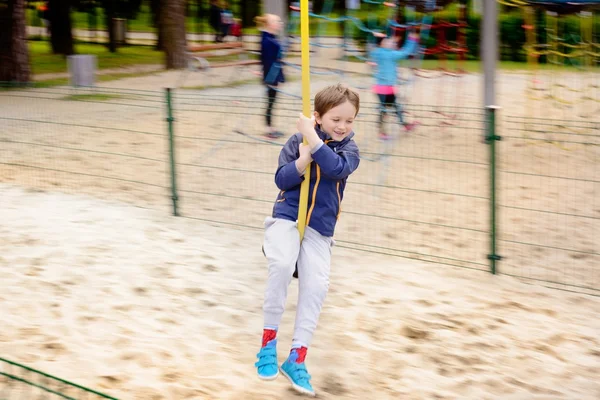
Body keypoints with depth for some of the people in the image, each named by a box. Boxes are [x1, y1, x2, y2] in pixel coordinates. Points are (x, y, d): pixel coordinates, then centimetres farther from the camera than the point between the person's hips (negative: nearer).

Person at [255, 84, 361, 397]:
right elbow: (281, 179, -7)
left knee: (316, 286, -11)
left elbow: (337, 169, -19)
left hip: (320, 229, 3)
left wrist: (312, 138, -22)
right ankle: (269, 341, -11)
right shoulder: (298, 141, -1)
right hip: (287, 218, -2)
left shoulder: (349, 149, 2)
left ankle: (296, 359, 0)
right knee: (281, 265, -28)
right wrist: (303, 160, -23)